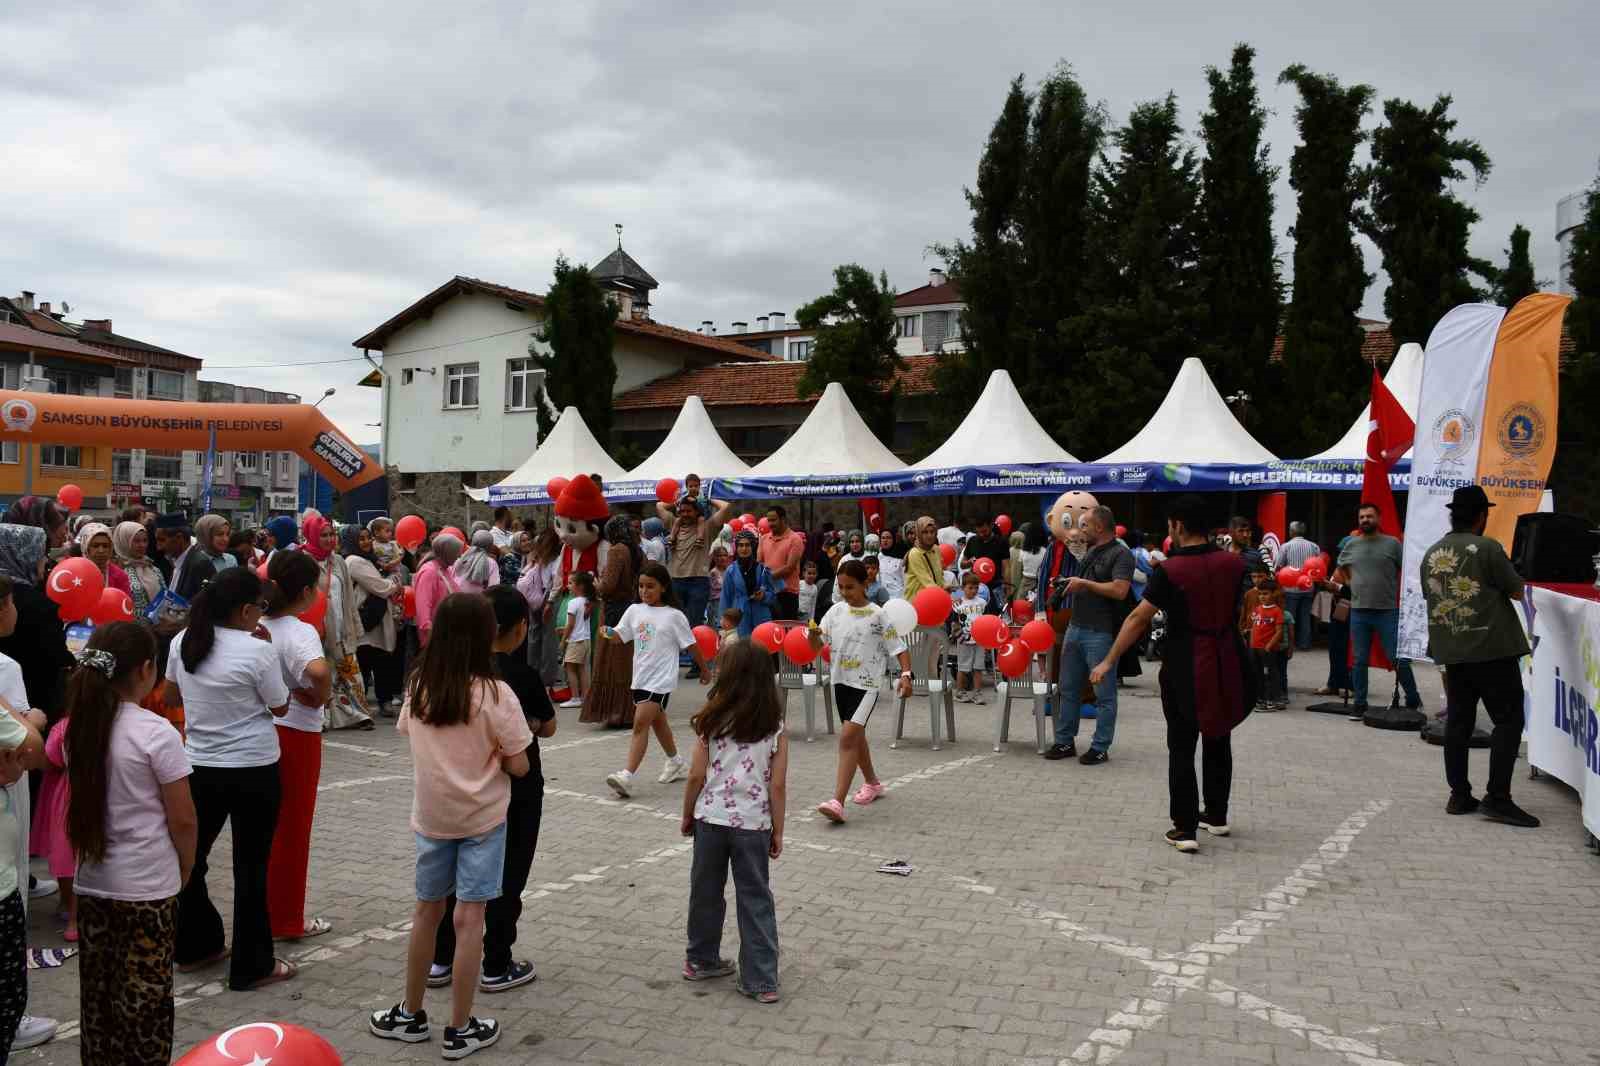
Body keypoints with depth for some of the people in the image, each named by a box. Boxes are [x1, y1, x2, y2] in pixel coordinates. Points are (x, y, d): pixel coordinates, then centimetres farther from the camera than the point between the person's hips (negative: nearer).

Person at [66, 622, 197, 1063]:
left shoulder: (80, 726, -1)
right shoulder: (156, 733, -18)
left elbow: (81, 802, 9)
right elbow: (183, 820, -14)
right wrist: (186, 869, 2)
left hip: (92, 882, 6)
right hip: (147, 887, -5)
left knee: (98, 991, 17)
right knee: (145, 995, 8)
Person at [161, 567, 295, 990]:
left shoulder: (183, 642, -2)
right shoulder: (258, 651, -20)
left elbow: (171, 696, 12)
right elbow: (280, 707, -7)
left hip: (200, 768, 6)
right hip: (254, 773, -5)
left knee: (192, 857, 20)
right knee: (250, 869, 5)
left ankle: (195, 947, 35)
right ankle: (251, 966, 14)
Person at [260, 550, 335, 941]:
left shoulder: (257, 628, -1)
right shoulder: (300, 632, -22)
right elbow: (318, 671, -41)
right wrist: (321, 697, -22)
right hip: (296, 734, -7)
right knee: (292, 828, 8)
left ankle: (262, 910, 32)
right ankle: (286, 921, 19)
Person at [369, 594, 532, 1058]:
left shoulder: (418, 686, -5)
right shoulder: (494, 693, -18)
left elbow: (413, 742, 6)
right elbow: (518, 766, -13)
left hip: (431, 814, 4)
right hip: (481, 817, -4)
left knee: (427, 909, 17)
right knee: (469, 917, 3)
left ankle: (410, 1015, 30)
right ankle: (460, 1029, 12)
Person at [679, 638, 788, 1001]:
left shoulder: (713, 720, -8)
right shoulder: (775, 726, -6)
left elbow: (697, 775, -6)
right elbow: (778, 785, -6)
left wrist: (687, 816, 9)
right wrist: (777, 831, 3)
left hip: (711, 818, 0)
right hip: (753, 823, 0)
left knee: (706, 892, 18)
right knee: (756, 900, 8)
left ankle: (701, 960, 34)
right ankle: (761, 981, 9)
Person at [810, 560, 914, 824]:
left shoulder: (877, 615, -9)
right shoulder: (836, 611, 3)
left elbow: (899, 647, -8)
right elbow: (816, 644, 3)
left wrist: (906, 675, -22)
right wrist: (813, 634, -20)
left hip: (866, 684, -6)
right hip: (840, 680, 6)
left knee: (848, 736, -18)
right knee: (856, 736, 20)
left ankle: (837, 802, -22)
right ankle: (872, 782, 43)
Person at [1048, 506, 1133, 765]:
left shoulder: (1120, 554, -10)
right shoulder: (1090, 552, 16)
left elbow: (1119, 590, -23)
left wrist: (1084, 584, -16)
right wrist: (1067, 585, 11)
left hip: (1101, 633, -9)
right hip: (1075, 628, 9)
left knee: (1104, 693, 1)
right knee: (1069, 688, 12)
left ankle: (1100, 748, 8)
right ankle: (1065, 741, 21)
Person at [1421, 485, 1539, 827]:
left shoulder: (1431, 554, 7)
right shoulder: (1487, 548, -11)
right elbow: (1517, 591, -4)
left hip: (1450, 652, 6)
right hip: (1492, 649, -6)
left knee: (1458, 721, 12)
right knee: (1508, 721, 0)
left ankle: (1459, 796, 15)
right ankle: (1497, 798, -4)